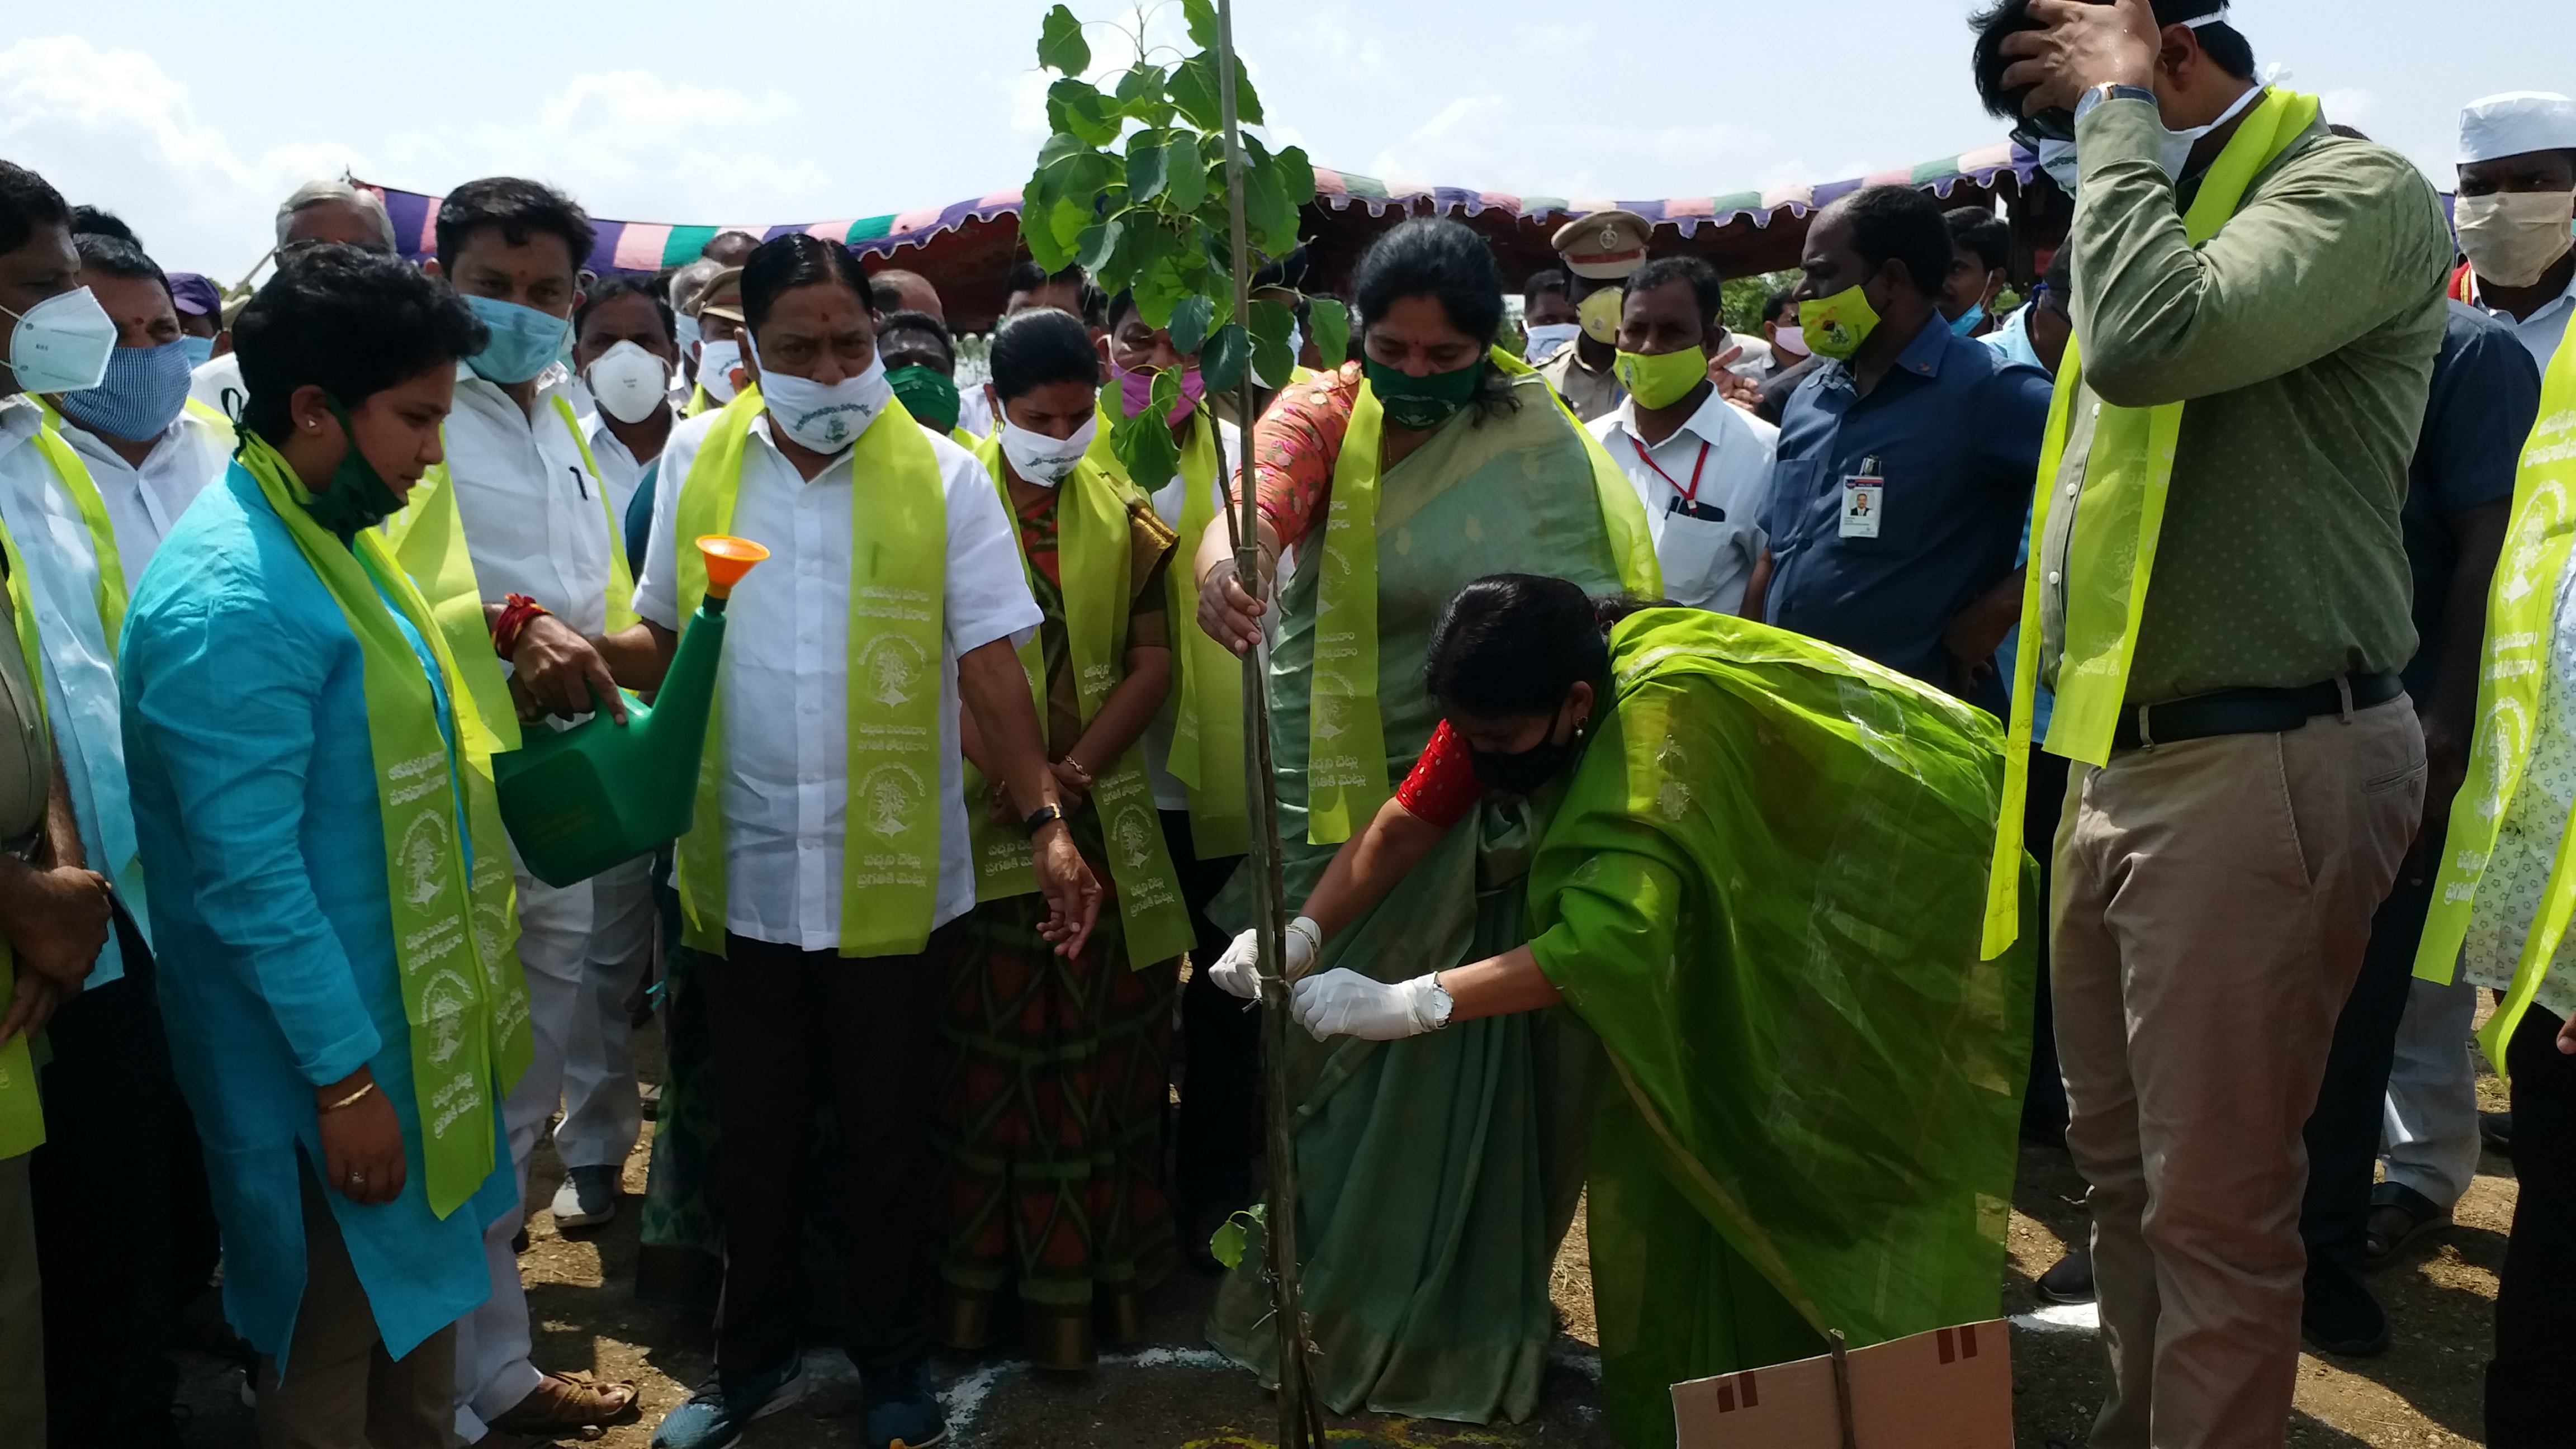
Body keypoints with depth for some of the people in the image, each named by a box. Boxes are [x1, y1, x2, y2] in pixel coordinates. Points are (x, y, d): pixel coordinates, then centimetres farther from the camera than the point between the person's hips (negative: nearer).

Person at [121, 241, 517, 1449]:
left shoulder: (329, 537, 6)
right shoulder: (233, 597, -24)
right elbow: (250, 875, -25)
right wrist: (344, 1078, -21)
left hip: (408, 1019, 9)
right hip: (329, 1050, -9)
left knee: (420, 1305, 21)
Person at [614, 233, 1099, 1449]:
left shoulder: (944, 477, -5)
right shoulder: (696, 460, 3)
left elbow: (988, 663, -5)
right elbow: (661, 636, 7)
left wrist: (1044, 820, -13)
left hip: (889, 877, -2)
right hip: (738, 872, 2)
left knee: (884, 1131, 12)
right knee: (756, 1128, 16)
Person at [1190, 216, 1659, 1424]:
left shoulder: (1536, 438, 0)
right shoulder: (1323, 415, -4)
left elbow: (1600, 598, -2)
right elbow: (1257, 497, -25)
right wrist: (1220, 561, -48)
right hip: (1338, 795, -1)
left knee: (1461, 1059, 9)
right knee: (1335, 1045, 6)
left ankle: (1461, 1320, 29)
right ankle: (1325, 1303, 27)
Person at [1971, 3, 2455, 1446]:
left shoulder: (2357, 189, -11)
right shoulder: (2161, 204, 17)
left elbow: (2153, 338, -29)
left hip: (2262, 766, -9)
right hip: (2123, 762, 9)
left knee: (2212, 1206, -1)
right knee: (2121, 1166, 19)